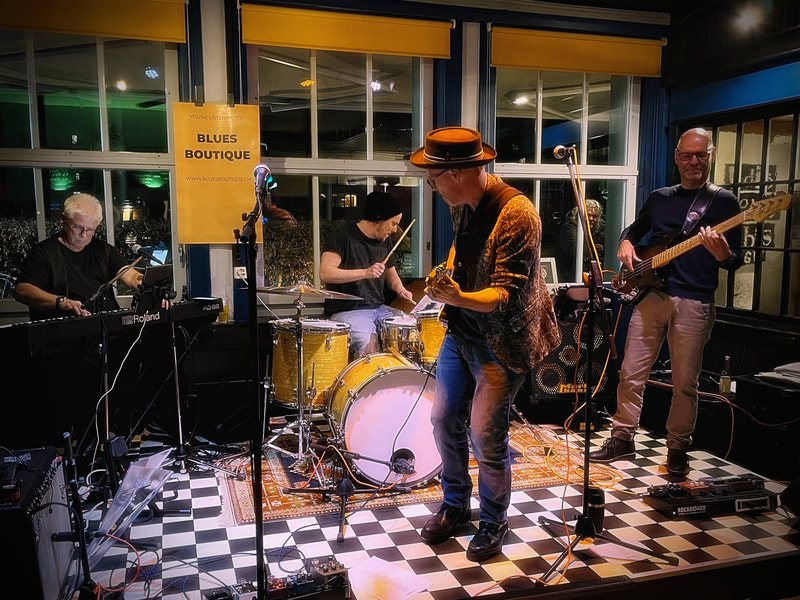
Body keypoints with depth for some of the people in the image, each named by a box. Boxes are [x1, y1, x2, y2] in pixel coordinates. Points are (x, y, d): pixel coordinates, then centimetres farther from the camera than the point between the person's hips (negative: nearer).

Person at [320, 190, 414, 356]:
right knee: (368, 344, -31)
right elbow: (325, 273, -20)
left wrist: (399, 289, 4)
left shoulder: (384, 241, 13)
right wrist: (365, 273, -28)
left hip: (379, 308, 7)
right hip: (346, 310, -7)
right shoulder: (342, 236, -9)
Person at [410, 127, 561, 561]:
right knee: (444, 420, 12)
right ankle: (454, 505, 34)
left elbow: (507, 294, -25)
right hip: (460, 330, 8)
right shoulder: (462, 205, 2)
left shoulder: (517, 215, -24)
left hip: (500, 341, -8)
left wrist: (457, 298, -40)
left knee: (485, 436, -3)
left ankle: (493, 523, 23)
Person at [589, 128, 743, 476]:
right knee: (631, 373, 5)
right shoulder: (659, 198, 14)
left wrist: (723, 255, -25)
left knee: (685, 383, 4)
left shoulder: (723, 201, 3)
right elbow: (634, 229, 28)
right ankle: (622, 439, 19)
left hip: (694, 302, -3)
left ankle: (677, 448, 22)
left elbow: (737, 261, -1)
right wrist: (626, 244, 5)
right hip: (650, 294, 3)